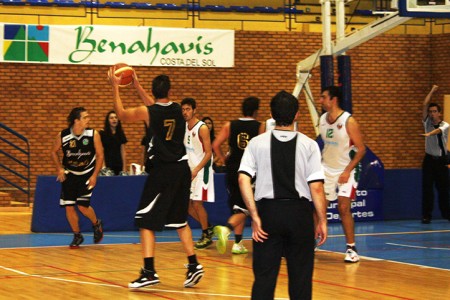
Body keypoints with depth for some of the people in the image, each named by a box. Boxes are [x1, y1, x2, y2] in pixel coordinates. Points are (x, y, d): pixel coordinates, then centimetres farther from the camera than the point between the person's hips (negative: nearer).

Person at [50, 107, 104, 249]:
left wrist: (94, 175, -10)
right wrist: (59, 168, -6)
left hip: (87, 173, -2)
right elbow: (54, 152, 6)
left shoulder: (93, 134, -15)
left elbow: (100, 155, -6)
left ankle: (97, 224, 20)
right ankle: (77, 236, 18)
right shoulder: (62, 136, -13)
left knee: (82, 205, -12)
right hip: (70, 174, 2)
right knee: (68, 206, -2)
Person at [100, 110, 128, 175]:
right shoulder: (102, 134, -2)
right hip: (107, 165, -4)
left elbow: (123, 151, 10)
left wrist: (124, 168, 5)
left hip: (118, 166, 4)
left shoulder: (120, 134, 10)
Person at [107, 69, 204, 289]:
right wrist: (137, 86, 35)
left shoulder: (146, 112, -9)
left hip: (161, 171, -6)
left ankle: (149, 272, -9)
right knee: (180, 220, 19)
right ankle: (193, 266, 18)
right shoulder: (177, 109, 5)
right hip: (182, 168, 6)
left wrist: (115, 87, 19)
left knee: (146, 222, 0)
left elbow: (122, 114, 11)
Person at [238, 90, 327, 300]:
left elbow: (243, 180, -8)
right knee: (300, 275, 9)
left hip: (268, 211, 1)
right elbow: (316, 188, -6)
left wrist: (255, 217, -7)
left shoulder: (257, 143, 1)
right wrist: (322, 221, 2)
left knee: (264, 275, 3)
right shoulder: (309, 145, -3)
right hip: (299, 212, -1)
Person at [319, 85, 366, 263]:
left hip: (346, 170, -6)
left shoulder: (348, 121, -17)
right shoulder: (322, 120, 1)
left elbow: (361, 149, -15)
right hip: (327, 169, 6)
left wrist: (347, 171, -19)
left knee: (343, 208, -11)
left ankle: (351, 248, -2)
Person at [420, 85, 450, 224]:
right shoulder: (427, 123, 4)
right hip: (429, 159, 2)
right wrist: (432, 91, 0)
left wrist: (429, 134, -47)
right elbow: (425, 105, -3)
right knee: (427, 188, -3)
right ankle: (426, 216, -1)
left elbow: (438, 130, -27)